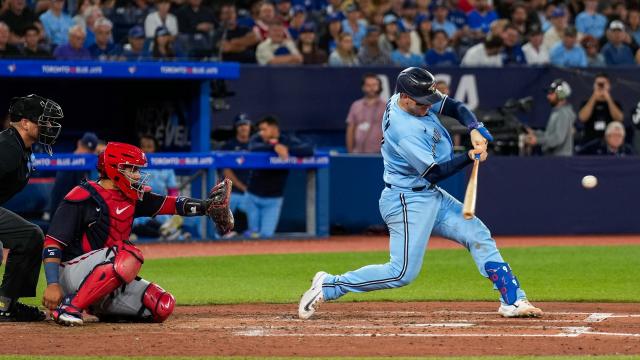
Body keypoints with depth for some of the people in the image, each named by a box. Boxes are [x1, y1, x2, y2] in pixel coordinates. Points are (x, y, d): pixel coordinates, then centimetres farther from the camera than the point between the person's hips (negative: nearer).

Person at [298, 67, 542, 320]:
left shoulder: (417, 101, 0)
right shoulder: (404, 130, -27)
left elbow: (456, 107, 8)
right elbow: (434, 173, -24)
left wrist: (474, 129, -10)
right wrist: (470, 157, -20)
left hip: (431, 195, 10)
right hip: (407, 202, -10)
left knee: (479, 235, 7)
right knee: (403, 273, -13)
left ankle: (513, 300, 10)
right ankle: (328, 286, -4)